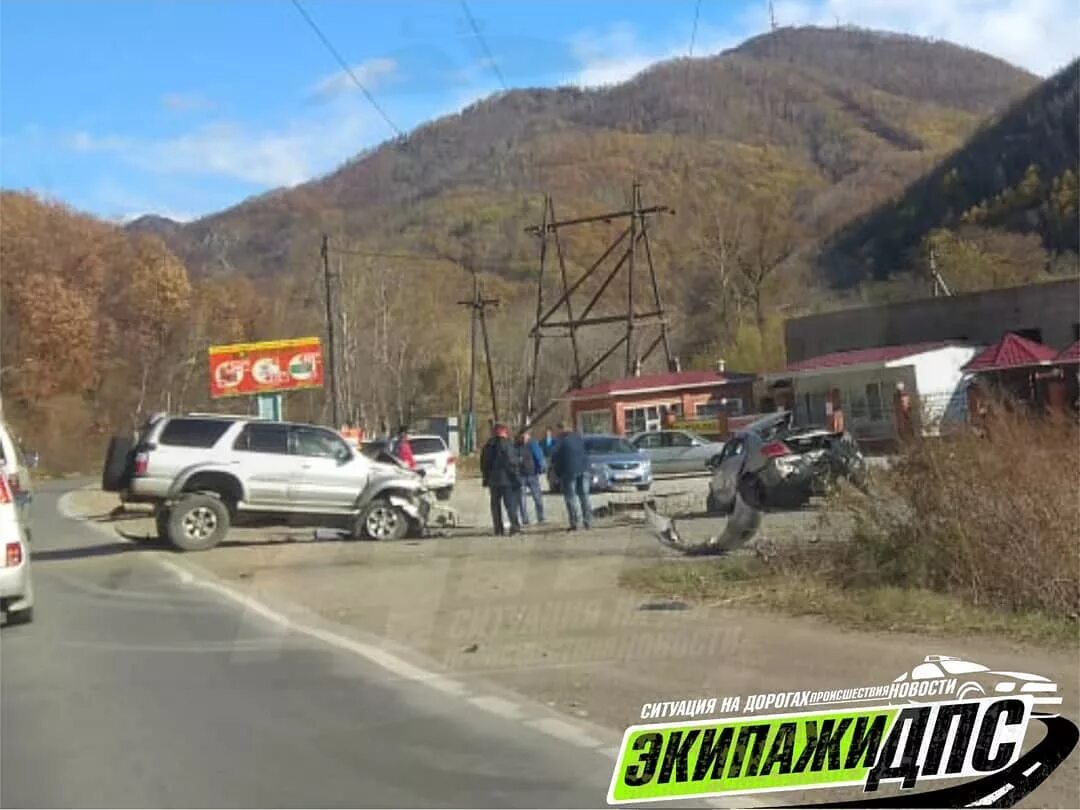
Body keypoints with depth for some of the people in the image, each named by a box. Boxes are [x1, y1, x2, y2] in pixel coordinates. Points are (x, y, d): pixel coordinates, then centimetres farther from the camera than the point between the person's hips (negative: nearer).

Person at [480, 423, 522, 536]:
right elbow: (512, 463, -14)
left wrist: (485, 479, 22)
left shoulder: (487, 447, 10)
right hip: (507, 480, -5)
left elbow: (484, 464, 15)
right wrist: (516, 478, -10)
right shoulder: (507, 445, -11)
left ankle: (498, 529, 7)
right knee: (511, 504, -3)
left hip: (493, 480, 5)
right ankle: (515, 527, -10)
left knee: (495, 505, 9)